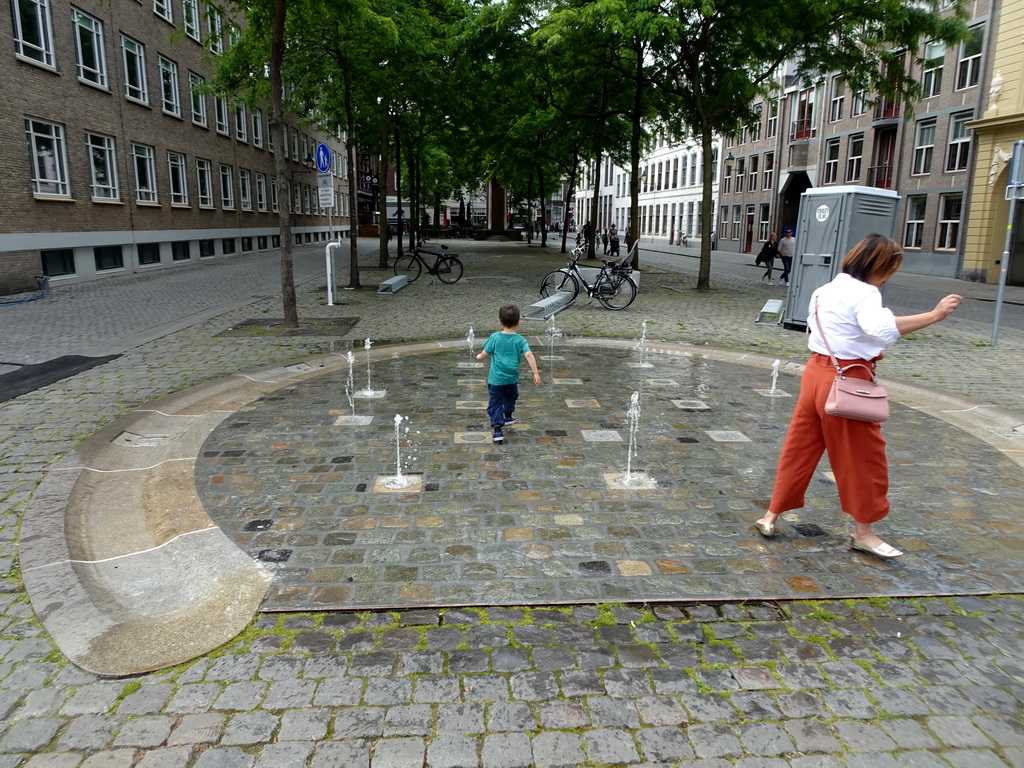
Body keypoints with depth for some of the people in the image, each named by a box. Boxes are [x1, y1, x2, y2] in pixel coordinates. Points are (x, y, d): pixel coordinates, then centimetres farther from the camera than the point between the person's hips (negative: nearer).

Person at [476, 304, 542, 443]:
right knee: (511, 397, 30)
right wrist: (536, 373, -16)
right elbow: (529, 355, -18)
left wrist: (479, 356, 20)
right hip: (512, 378, 2)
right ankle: (508, 417, 49)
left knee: (495, 404, 3)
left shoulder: (494, 337, -9)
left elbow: (485, 353, -3)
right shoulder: (519, 339, -7)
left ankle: (497, 431, -6)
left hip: (496, 379, -2)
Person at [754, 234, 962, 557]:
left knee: (799, 449, 14)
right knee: (863, 457, 6)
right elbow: (884, 328, -33)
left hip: (816, 373, 8)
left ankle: (771, 515, 19)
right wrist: (934, 315, -33)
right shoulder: (864, 294, -15)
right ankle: (863, 531, 19)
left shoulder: (824, 291, 12)